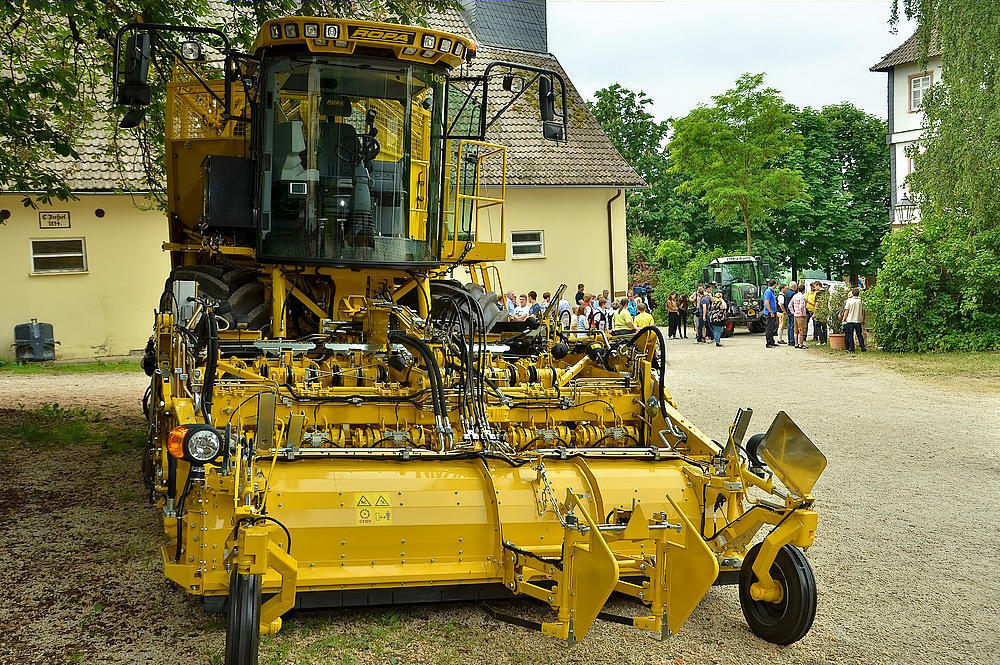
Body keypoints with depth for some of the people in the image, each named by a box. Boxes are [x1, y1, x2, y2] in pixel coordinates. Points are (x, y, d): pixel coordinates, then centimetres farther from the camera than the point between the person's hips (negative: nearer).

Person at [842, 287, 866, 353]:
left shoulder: (849, 300, -7)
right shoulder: (861, 301, 2)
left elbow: (846, 311, -6)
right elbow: (863, 312, 8)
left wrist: (843, 318, 3)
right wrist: (863, 320, 17)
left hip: (850, 320, -3)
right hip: (858, 320, 3)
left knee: (850, 335, 2)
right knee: (860, 335, 10)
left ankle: (851, 349, -2)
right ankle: (863, 348, 9)